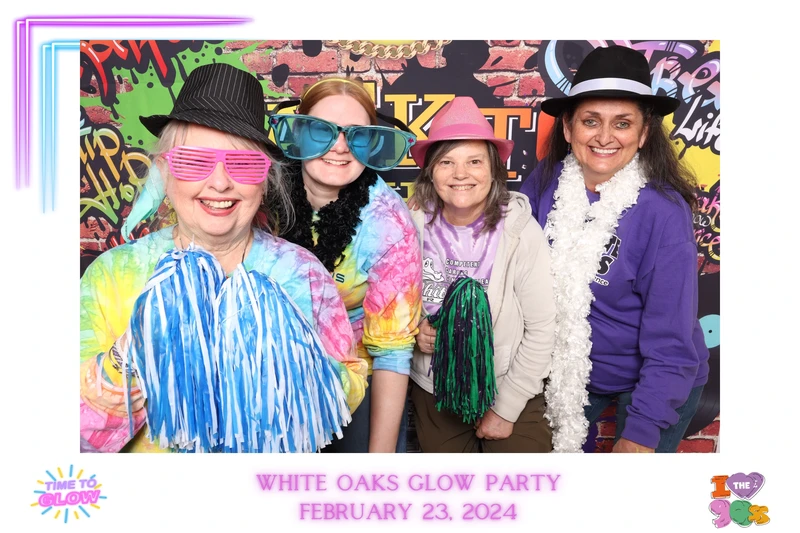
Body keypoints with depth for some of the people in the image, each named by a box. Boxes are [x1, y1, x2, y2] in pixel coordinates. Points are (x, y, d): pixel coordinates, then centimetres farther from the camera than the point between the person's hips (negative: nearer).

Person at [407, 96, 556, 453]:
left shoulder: (521, 232, -17)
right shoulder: (414, 226, -12)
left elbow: (541, 330, -13)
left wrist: (506, 408, -10)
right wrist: (413, 332, -17)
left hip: (513, 395, -2)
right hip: (433, 392, 3)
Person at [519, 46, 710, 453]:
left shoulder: (663, 211, -23)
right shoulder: (545, 183, -13)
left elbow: (670, 340, -20)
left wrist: (642, 431, -20)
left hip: (653, 385, -3)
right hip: (569, 374, 3)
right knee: (557, 449, 20)